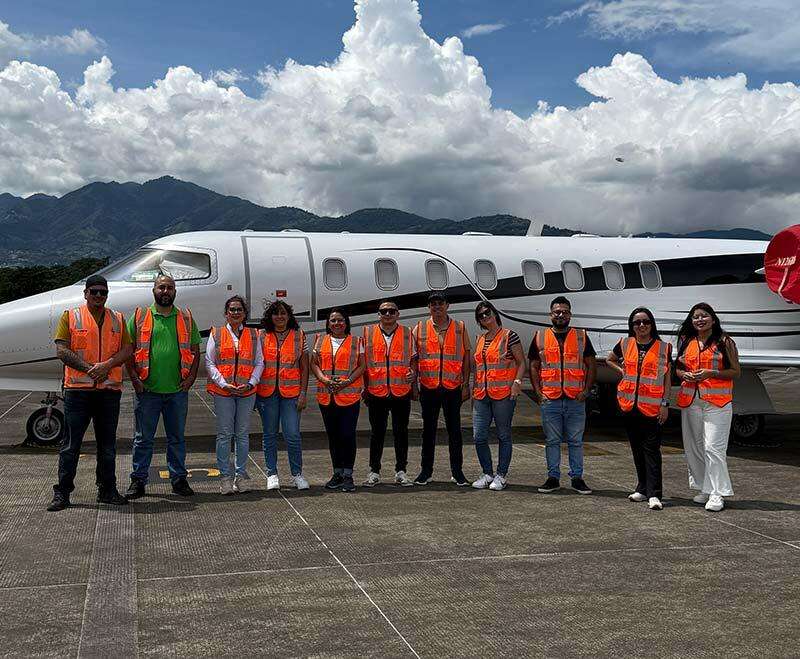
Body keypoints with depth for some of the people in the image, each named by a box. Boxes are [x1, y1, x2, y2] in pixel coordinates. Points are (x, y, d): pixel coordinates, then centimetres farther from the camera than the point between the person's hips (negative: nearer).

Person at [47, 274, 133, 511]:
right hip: (78, 388, -3)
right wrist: (89, 368, -14)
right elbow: (61, 350, -4)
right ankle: (62, 492, 7)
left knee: (107, 443, 9)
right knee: (71, 443, -1)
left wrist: (107, 365, -13)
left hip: (110, 389, 3)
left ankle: (107, 490, 18)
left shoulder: (118, 319, 13)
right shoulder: (70, 317, 4)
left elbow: (127, 349, 5)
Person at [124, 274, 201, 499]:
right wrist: (134, 379, -5)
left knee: (177, 438, 10)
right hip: (148, 389, -2)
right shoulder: (140, 316, 4)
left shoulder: (186, 318, 9)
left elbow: (195, 350, 11)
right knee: (143, 438, 5)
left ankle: (179, 479, 19)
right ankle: (138, 481, 14)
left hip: (178, 390, 2)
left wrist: (190, 377, 1)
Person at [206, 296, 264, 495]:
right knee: (224, 434, -1)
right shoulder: (216, 334, 6)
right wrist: (225, 384, -9)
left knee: (243, 434, 5)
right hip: (223, 392, -1)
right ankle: (225, 477, 6)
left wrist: (250, 383, -7)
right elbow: (209, 362, 2)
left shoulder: (253, 335, 11)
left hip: (247, 391, 1)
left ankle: (241, 476, 13)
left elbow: (259, 363, 8)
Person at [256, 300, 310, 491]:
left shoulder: (299, 336, 5)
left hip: (291, 391, -1)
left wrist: (303, 393, -2)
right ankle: (272, 474, 17)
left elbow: (304, 367, 6)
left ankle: (297, 475, 9)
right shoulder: (262, 336, 6)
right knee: (269, 434, 7)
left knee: (293, 435, -5)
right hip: (266, 391, 1)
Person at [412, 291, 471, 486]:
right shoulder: (420, 328, 6)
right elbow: (414, 358, 7)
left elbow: (466, 356, 4)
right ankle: (426, 471, 17)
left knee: (454, 429, 5)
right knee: (428, 430, 8)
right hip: (428, 388, 1)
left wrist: (466, 384, -1)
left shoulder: (459, 328, 5)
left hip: (453, 387, -1)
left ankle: (457, 471, 13)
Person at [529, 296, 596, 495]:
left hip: (576, 400, 0)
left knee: (576, 441, 5)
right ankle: (553, 478, 15)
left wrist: (586, 390, -2)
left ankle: (577, 478, 14)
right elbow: (534, 367, 9)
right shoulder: (540, 337, 7)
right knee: (552, 441, 6)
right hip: (550, 400, 0)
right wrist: (538, 391, -1)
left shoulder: (581, 337, 7)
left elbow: (591, 365, 9)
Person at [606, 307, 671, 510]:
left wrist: (665, 404, -4)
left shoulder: (664, 348, 0)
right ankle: (643, 488, 21)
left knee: (651, 448, -8)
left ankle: (654, 494, -9)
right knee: (636, 448, 11)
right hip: (629, 403, 4)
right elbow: (609, 360, 26)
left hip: (652, 406, -4)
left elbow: (667, 377, 1)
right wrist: (622, 371, 8)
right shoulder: (625, 344, 7)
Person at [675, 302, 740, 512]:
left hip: (717, 402, -5)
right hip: (690, 400, 5)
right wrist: (685, 375, -3)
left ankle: (717, 493, -7)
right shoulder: (686, 342, 13)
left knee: (713, 447, -11)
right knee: (693, 447, 7)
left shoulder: (725, 342, 1)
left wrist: (711, 373, -13)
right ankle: (704, 488, 19)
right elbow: (677, 368, 20)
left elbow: (736, 372, 0)